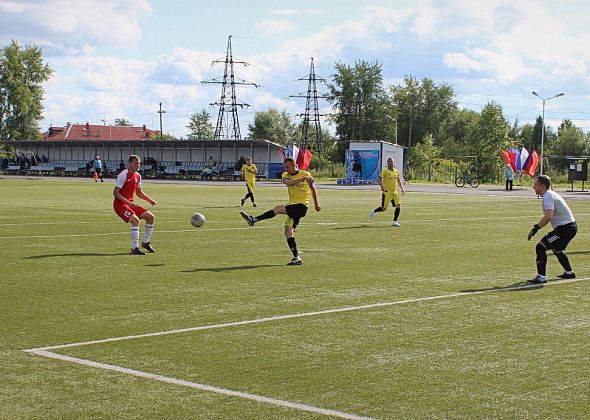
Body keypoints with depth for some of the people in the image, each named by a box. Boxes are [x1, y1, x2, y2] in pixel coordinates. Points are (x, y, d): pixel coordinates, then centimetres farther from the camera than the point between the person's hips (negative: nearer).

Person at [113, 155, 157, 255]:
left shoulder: (137, 176, 8)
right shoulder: (123, 175, -17)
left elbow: (139, 192, 22)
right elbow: (115, 192, -19)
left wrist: (150, 200, 10)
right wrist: (128, 202, -29)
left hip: (130, 203, 9)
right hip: (120, 204, -9)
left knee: (151, 217, 5)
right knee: (135, 220, -29)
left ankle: (145, 242, 20)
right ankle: (134, 248, -23)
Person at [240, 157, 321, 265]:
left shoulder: (305, 174, 1)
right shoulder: (286, 175, 8)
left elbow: (312, 187, 17)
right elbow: (288, 182, -18)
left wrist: (316, 203, 24)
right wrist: (302, 179, -31)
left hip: (302, 206, -6)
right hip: (293, 206, 6)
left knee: (279, 209, -26)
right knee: (288, 230, -6)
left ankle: (254, 220, -29)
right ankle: (296, 258, -6)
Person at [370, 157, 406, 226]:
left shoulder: (397, 172, 10)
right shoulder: (385, 171, -7)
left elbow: (399, 181, 25)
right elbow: (378, 180, -11)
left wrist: (402, 188, 12)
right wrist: (382, 185, -30)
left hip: (395, 192, 5)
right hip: (387, 192, -5)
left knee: (398, 206, -7)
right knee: (384, 208, -5)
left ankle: (394, 221, 2)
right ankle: (374, 211, 23)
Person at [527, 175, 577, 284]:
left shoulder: (547, 196, -16)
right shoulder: (551, 194, 16)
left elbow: (548, 216, -31)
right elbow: (549, 216, 19)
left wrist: (536, 228, -25)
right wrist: (537, 227, 11)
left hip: (565, 228, -11)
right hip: (571, 226, 11)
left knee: (540, 247, -14)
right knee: (557, 249, 32)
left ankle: (541, 277, -18)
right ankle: (569, 273, 46)